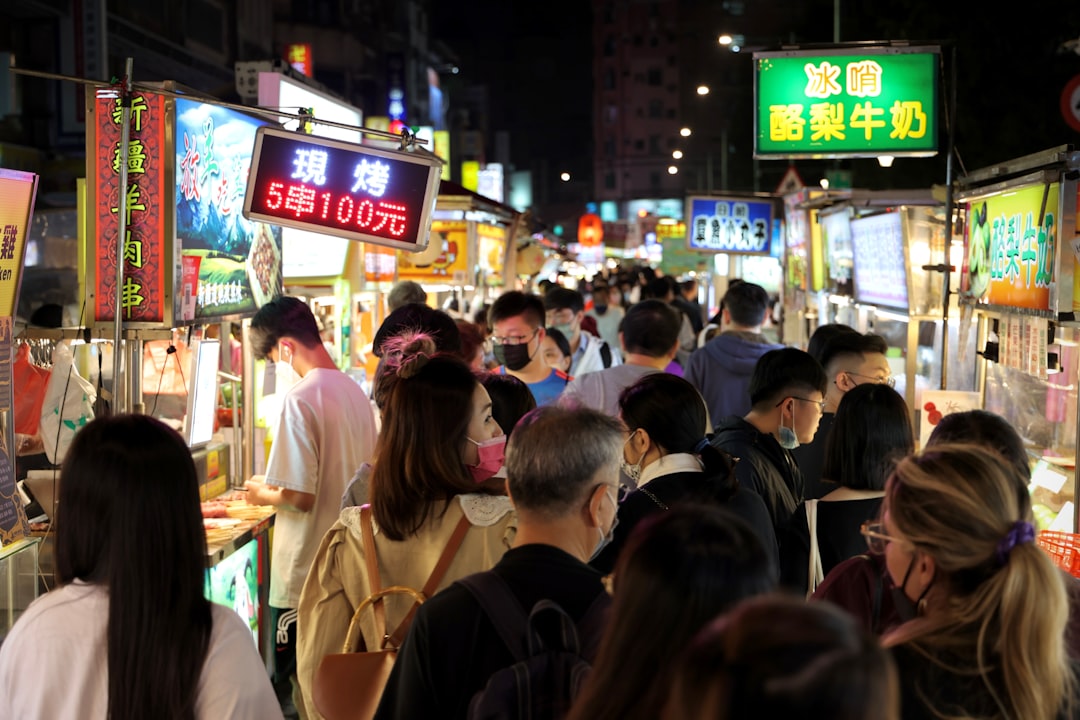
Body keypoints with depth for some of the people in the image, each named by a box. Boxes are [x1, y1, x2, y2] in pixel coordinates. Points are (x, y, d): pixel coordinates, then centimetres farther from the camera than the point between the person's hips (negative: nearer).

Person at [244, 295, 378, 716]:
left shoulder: (299, 399, -18)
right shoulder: (355, 391, 6)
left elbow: (301, 497, -21)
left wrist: (264, 495, -1)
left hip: (305, 574, -8)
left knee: (298, 685, 3)